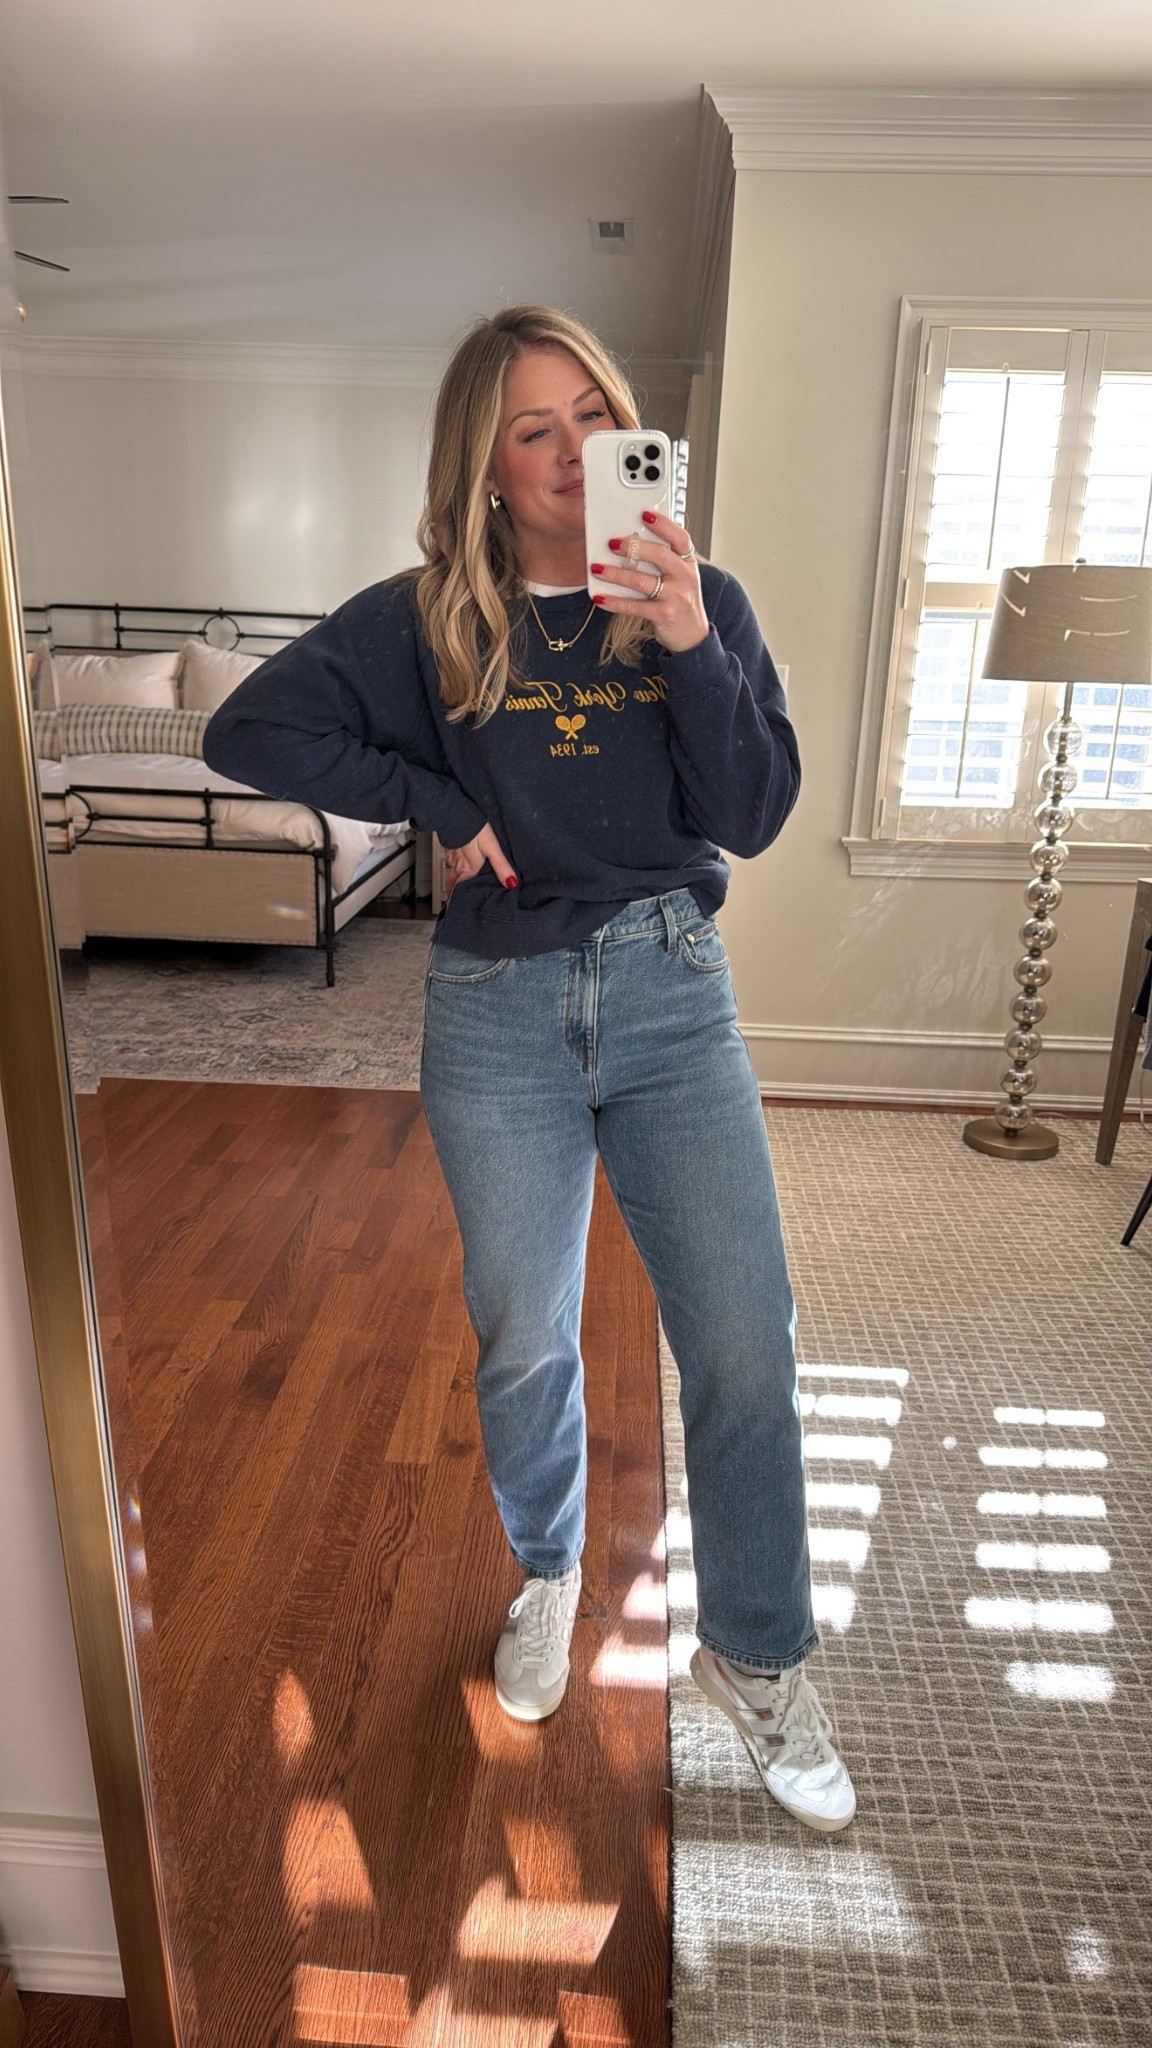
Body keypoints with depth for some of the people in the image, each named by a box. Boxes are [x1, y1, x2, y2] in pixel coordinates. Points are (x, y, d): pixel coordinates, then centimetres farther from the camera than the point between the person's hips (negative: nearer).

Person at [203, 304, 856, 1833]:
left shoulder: (701, 600, 2)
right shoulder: (426, 620, 0)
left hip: (672, 992, 1)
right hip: (498, 1014, 0)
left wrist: (691, 647, -21)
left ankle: (756, 1654, 25)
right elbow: (248, 732, -4)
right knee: (525, 1344, 13)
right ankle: (549, 1571, 43)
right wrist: (441, 805, -9)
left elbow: (752, 817, -7)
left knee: (746, 1348, 0)